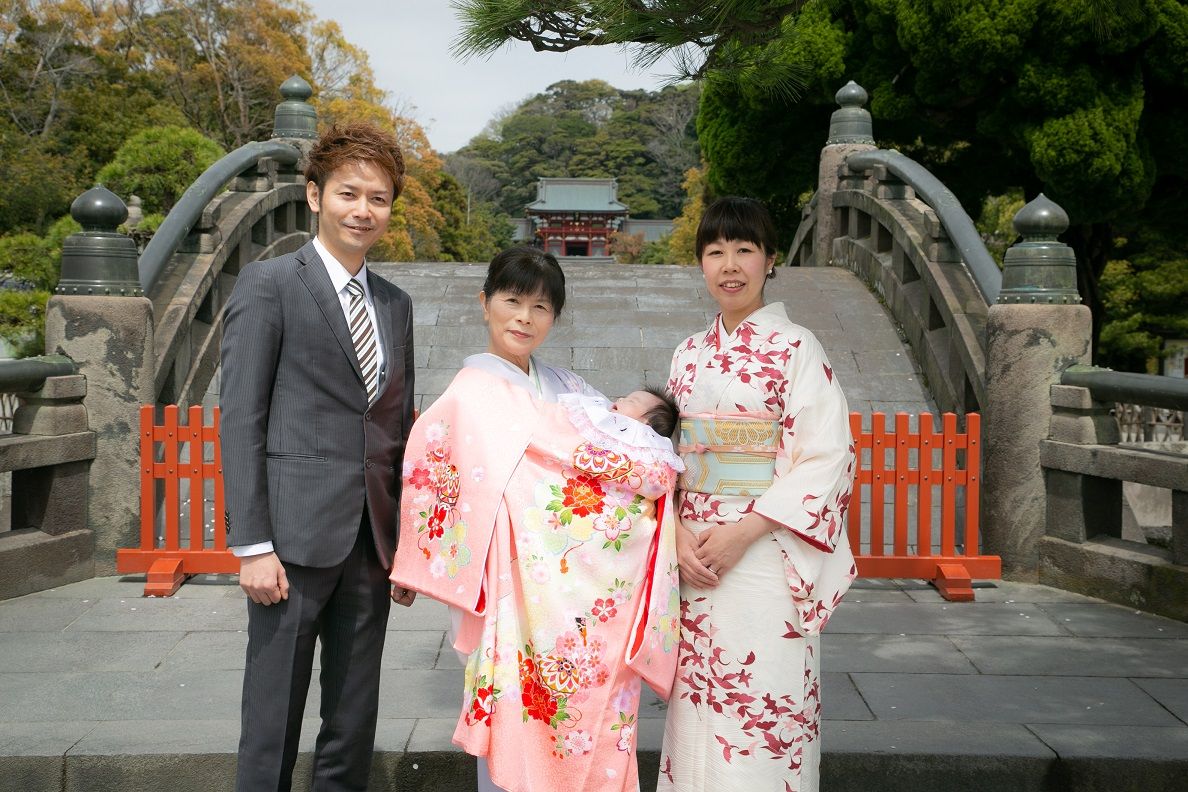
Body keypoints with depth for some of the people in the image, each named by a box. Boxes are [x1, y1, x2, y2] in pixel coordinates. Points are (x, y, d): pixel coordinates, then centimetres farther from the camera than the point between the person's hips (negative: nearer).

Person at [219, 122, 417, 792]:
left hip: (372, 540, 6)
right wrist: (252, 545, -13)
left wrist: (408, 543, 13)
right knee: (274, 718, 2)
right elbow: (240, 419, -7)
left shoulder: (396, 305, 15)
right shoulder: (267, 285, -2)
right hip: (296, 536, -5)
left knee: (355, 722, 13)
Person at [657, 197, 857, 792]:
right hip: (696, 554, 5)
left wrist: (744, 532, -16)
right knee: (697, 703, 9)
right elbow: (668, 456, 12)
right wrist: (679, 534, -4)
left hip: (767, 556, -4)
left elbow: (825, 456, -10)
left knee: (764, 707, -1)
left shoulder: (795, 347, -4)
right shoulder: (689, 355, 11)